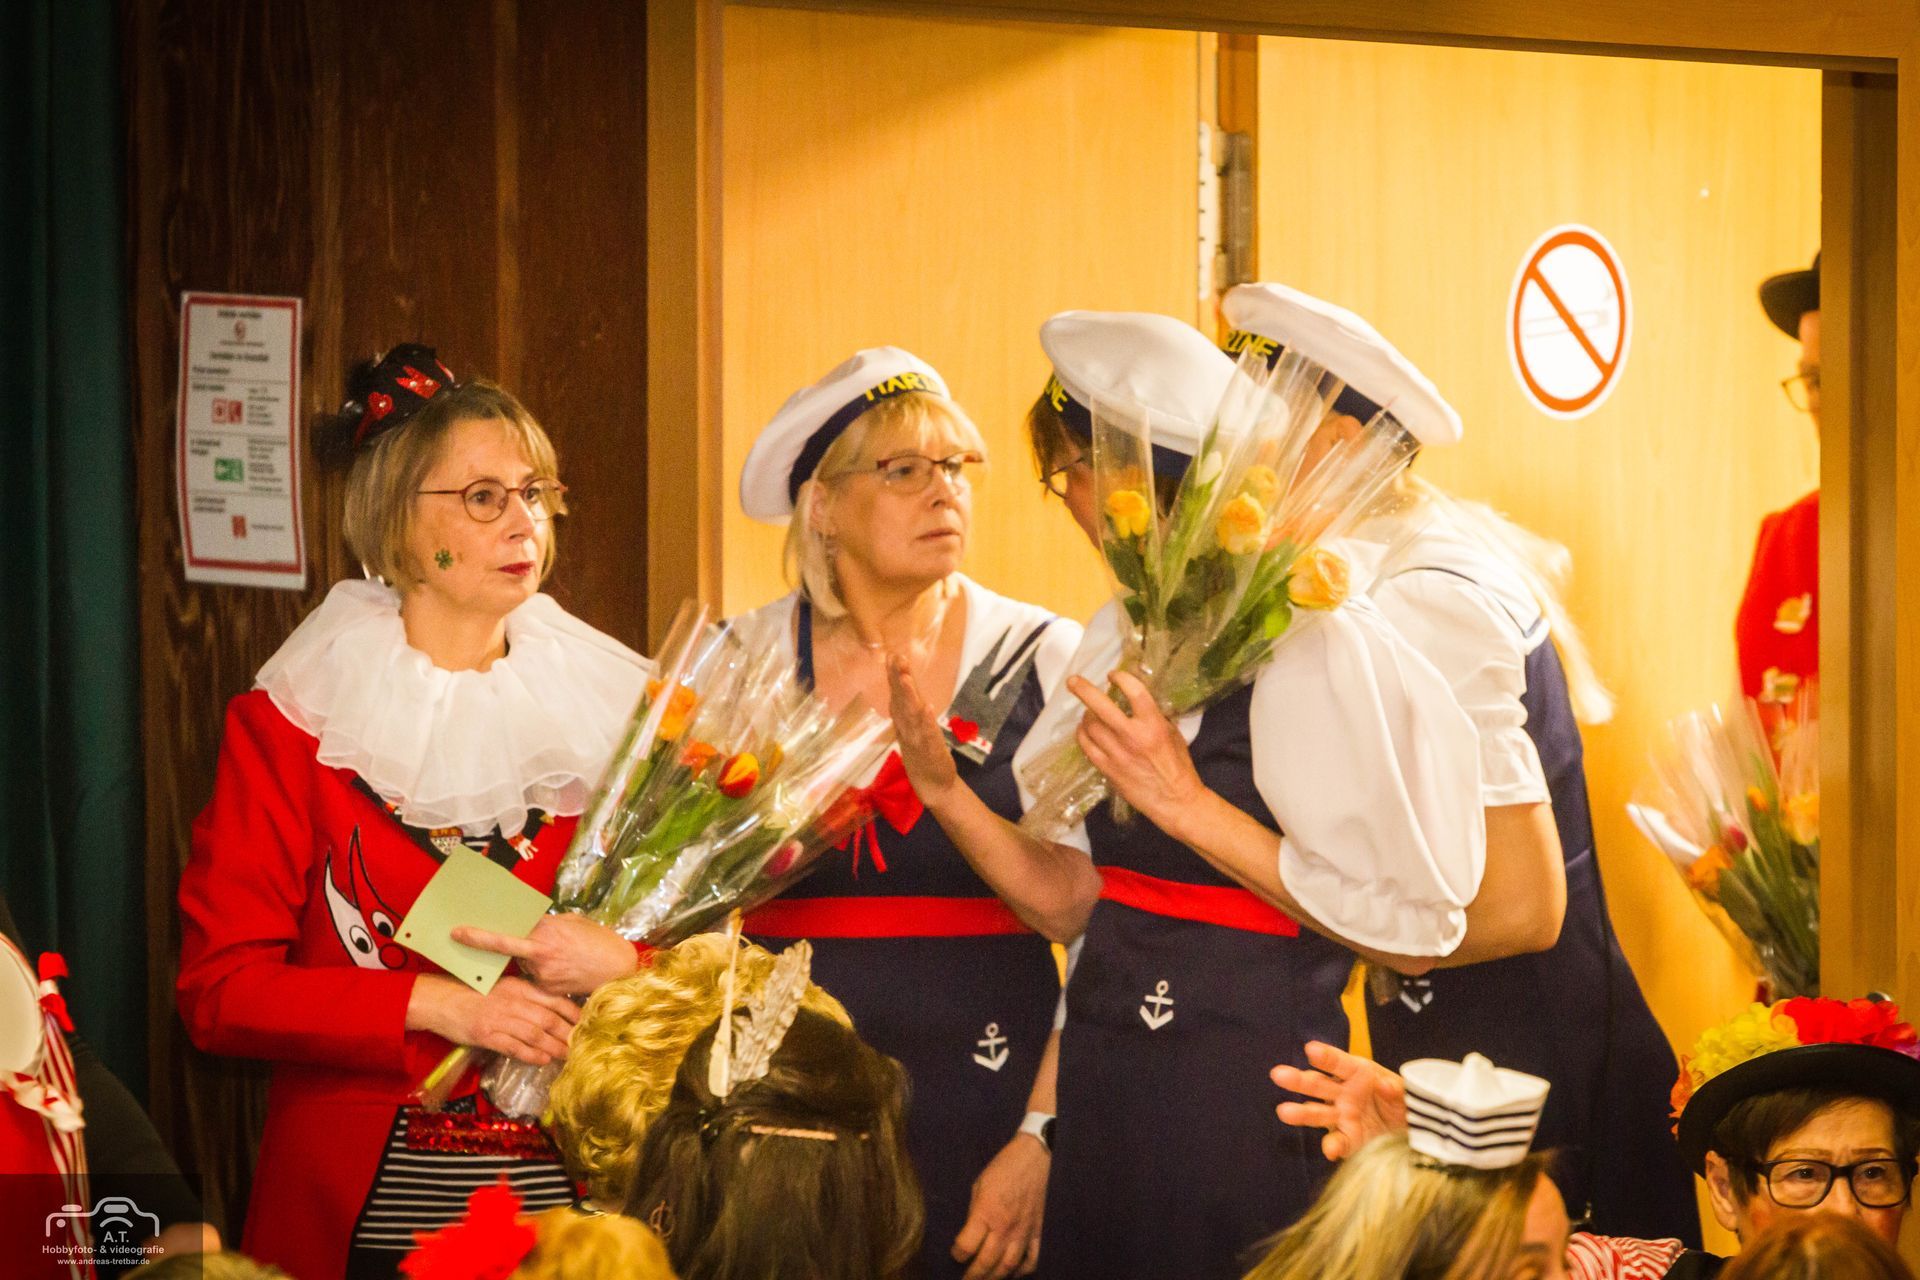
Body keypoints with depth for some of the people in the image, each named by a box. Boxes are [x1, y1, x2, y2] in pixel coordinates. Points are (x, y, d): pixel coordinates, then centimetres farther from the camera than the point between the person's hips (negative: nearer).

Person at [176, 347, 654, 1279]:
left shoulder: (610, 709, 7)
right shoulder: (291, 722, -1)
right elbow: (219, 988, -6)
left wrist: (621, 967, -15)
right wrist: (434, 1006, -17)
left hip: (579, 1201, 2)